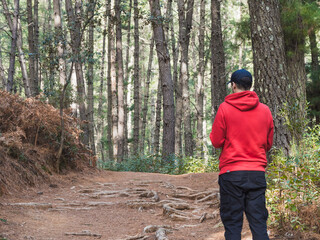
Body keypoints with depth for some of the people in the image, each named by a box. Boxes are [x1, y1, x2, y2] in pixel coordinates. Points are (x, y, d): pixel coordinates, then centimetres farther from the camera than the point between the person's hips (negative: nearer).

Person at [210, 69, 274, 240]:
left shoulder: (225, 108, -4)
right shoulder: (265, 110, 7)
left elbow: (216, 141, -2)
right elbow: (268, 144, 14)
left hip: (231, 172, -3)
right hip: (258, 172, 3)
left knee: (232, 223, 2)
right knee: (259, 223, 5)